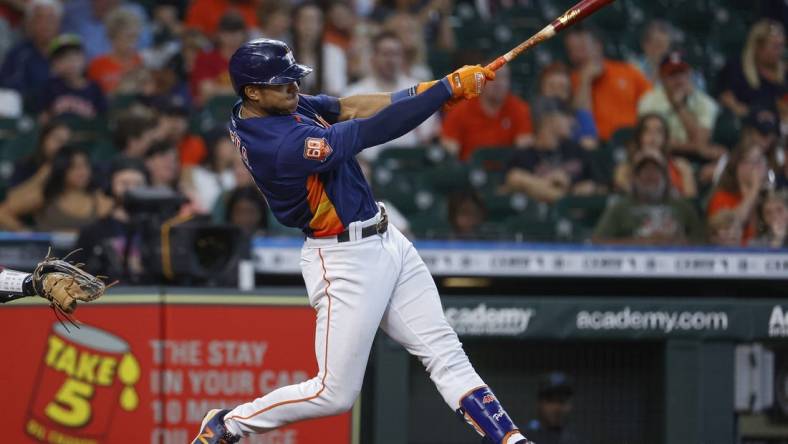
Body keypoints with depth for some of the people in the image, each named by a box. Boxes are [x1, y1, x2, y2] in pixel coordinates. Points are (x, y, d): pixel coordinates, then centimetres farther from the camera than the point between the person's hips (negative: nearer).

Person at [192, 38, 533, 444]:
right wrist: (448, 88, -25)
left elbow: (345, 108, 3)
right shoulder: (284, 145, -28)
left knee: (445, 352, 5)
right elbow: (373, 131, -28)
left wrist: (423, 90, -11)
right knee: (334, 393, -1)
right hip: (345, 261, -10)